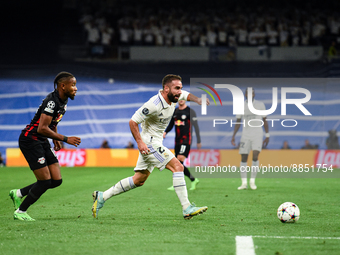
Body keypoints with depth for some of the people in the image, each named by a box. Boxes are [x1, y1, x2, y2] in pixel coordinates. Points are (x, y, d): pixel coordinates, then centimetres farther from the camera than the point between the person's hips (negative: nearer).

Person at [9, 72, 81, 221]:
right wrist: (65, 139, -23)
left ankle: (18, 194, 17)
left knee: (56, 180, 2)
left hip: (42, 142, 9)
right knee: (45, 181, -10)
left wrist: (55, 139, 14)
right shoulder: (52, 101, -22)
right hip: (30, 140, -9)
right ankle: (20, 212, 7)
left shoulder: (63, 101, 8)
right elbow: (42, 128, -28)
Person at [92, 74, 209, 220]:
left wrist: (199, 100, 1)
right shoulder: (154, 104, -25)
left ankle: (102, 197, 21)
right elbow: (133, 121, -20)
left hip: (156, 142, 10)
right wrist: (139, 142, -26)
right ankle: (187, 209, -17)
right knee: (177, 167, -17)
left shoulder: (173, 96, 0)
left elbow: (188, 95, 22)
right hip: (149, 143, -10)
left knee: (139, 180, 14)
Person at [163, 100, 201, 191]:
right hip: (177, 141, 7)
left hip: (186, 140, -7)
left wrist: (199, 141, -6)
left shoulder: (190, 111, -5)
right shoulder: (174, 112, 12)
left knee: (179, 160, -18)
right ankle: (193, 180, 21)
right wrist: (165, 132, 0)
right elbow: (171, 125, 21)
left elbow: (196, 127, -4)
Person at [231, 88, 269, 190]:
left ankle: (252, 181, -3)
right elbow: (238, 122, 9)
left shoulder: (260, 105, -1)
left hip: (258, 135, -2)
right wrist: (233, 136, 2)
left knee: (255, 156, -16)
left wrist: (267, 136, 2)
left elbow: (265, 121, 5)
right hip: (245, 136, 2)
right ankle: (244, 183, 5)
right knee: (243, 158, -2)